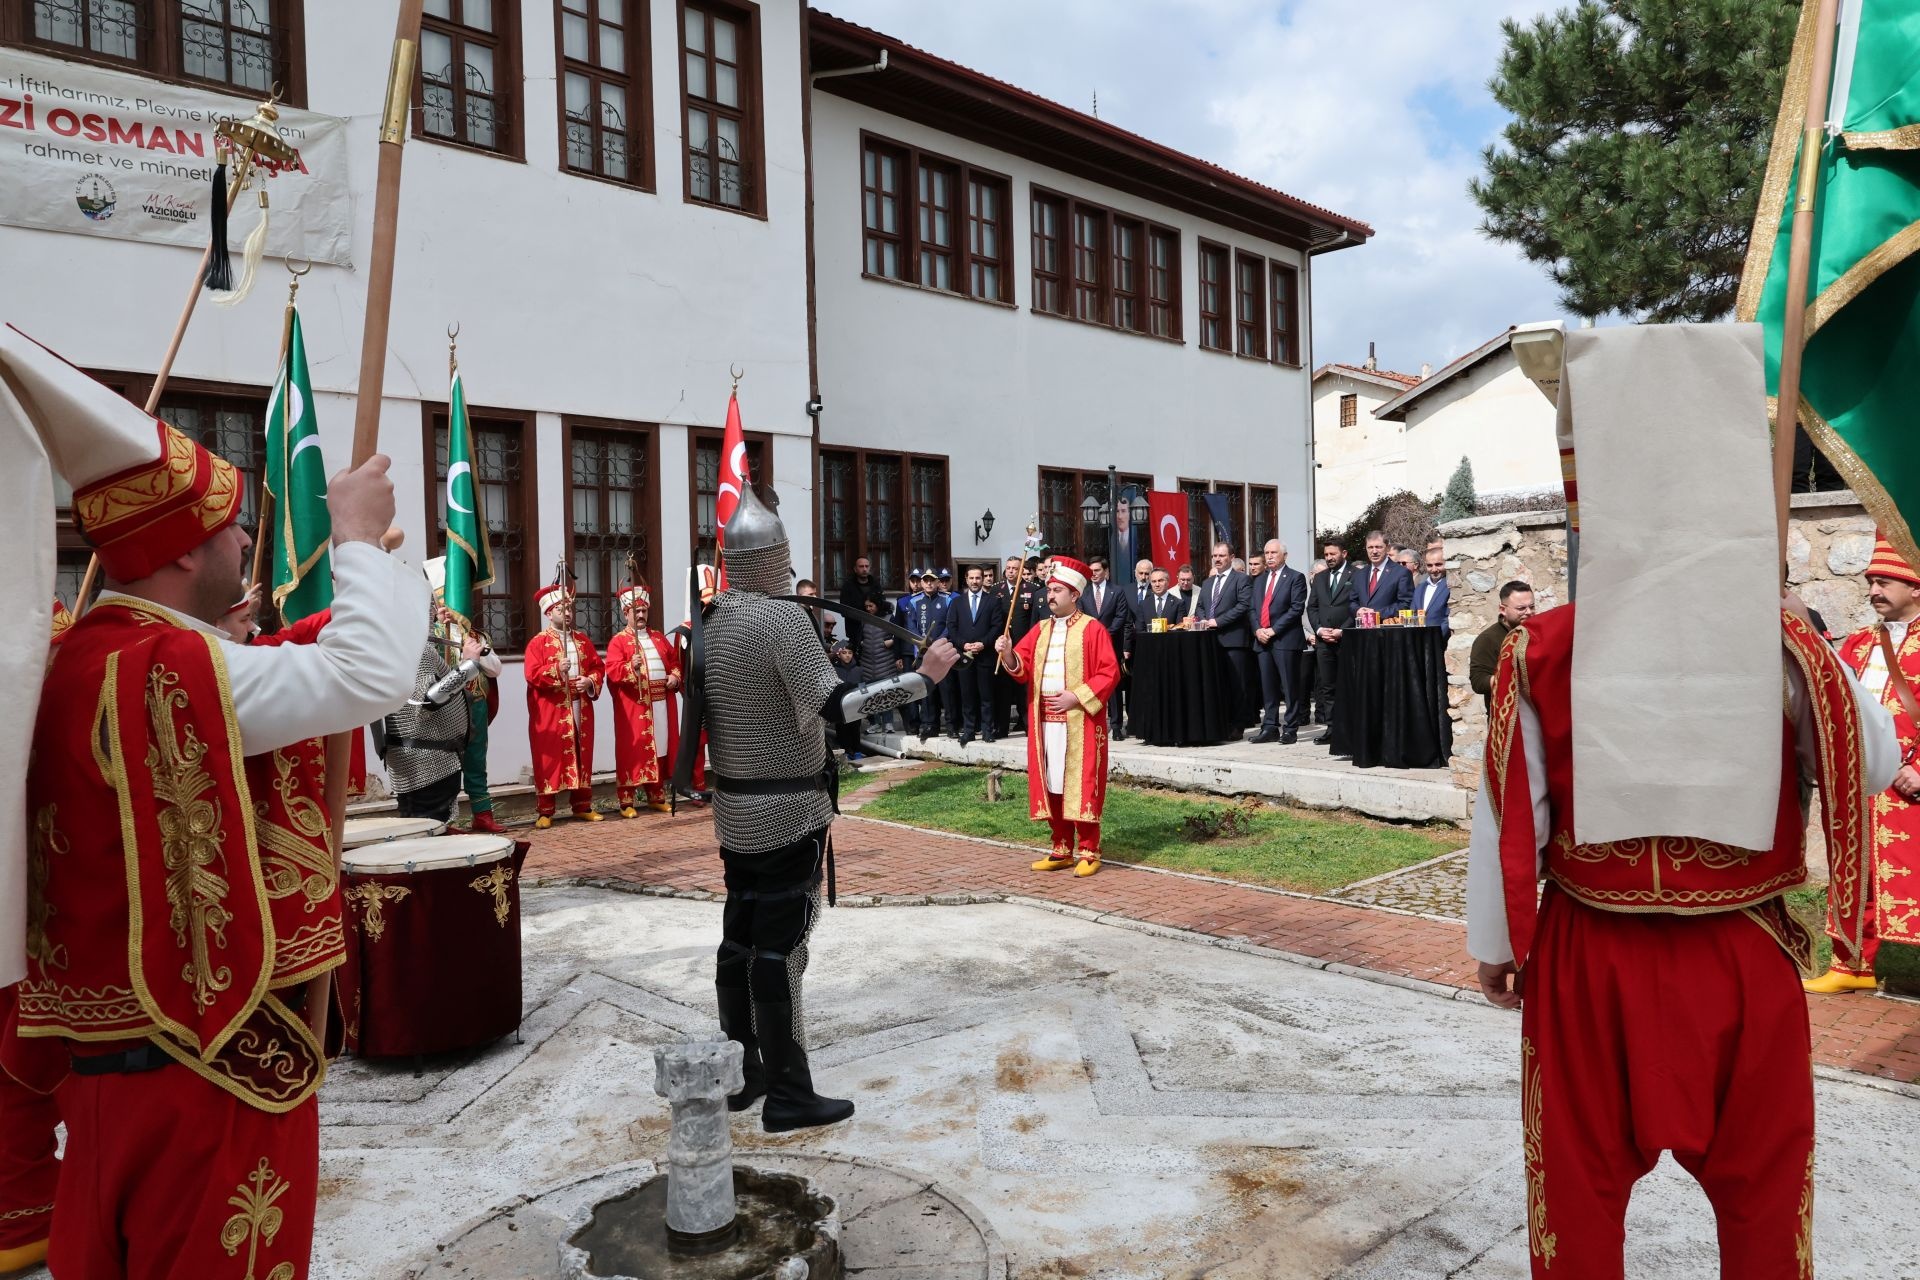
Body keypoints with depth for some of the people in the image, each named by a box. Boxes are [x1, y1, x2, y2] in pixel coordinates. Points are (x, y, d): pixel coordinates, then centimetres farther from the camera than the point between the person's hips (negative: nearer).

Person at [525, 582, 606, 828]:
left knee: (581, 757, 9)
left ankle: (582, 806, 18)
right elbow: (532, 674, -13)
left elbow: (598, 667, 12)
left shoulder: (583, 640, 13)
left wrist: (590, 681, -8)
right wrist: (556, 670, -27)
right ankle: (545, 812, 4)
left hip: (581, 709, 5)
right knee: (549, 758, -2)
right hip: (551, 712, -5)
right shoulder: (538, 642, -3)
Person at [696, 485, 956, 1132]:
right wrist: (924, 675, -22)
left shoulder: (711, 621, 7)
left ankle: (739, 1073, 27)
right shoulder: (783, 617, -18)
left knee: (739, 940, 14)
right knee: (779, 950, -2)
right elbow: (834, 704, -25)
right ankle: (788, 1096, 7)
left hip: (735, 808, 8)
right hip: (788, 810, -8)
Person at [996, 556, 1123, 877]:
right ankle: (1062, 849, 18)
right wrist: (1008, 653, -16)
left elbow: (1110, 673, -9)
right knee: (1051, 786, 8)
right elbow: (1022, 668, 5)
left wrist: (1076, 697, -17)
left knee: (1081, 785, -3)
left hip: (1079, 723, -6)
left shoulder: (1092, 629, -4)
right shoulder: (1040, 630, 13)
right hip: (1045, 721, 6)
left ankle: (1089, 852, 5)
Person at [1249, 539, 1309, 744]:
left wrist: (1274, 630, -14)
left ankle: (1291, 729, 0)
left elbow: (1297, 608, -10)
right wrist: (1257, 629, -2)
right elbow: (1253, 608, 17)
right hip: (1262, 640, 6)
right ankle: (1270, 727, 12)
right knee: (1267, 687, 7)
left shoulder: (1295, 578, 0)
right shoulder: (1259, 580, 20)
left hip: (1286, 640, -6)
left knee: (1290, 687, -4)